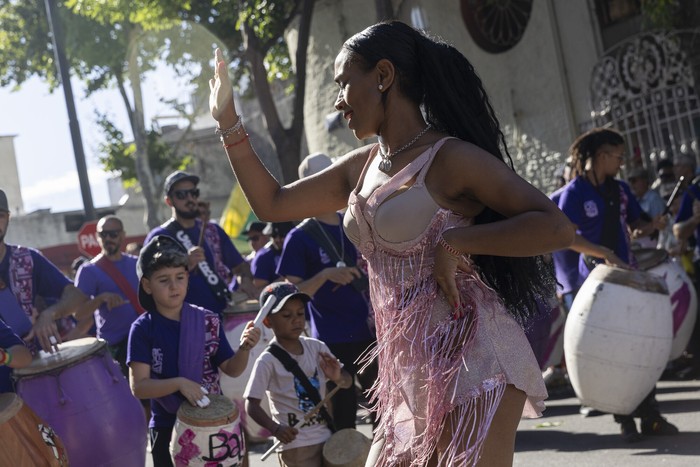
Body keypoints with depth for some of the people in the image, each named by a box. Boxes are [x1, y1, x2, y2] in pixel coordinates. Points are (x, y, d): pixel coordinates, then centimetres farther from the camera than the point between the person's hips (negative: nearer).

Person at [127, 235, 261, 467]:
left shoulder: (208, 321, -3)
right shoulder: (143, 329, -10)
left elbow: (231, 369, 1)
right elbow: (138, 387, -16)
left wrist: (244, 348, -19)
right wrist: (178, 383, -30)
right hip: (168, 429, -2)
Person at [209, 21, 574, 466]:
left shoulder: (451, 158, -10)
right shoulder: (360, 167, 13)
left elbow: (559, 229, -16)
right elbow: (272, 203, 21)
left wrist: (454, 241, -18)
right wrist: (228, 121, 18)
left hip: (473, 362, -8)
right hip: (413, 377, 8)